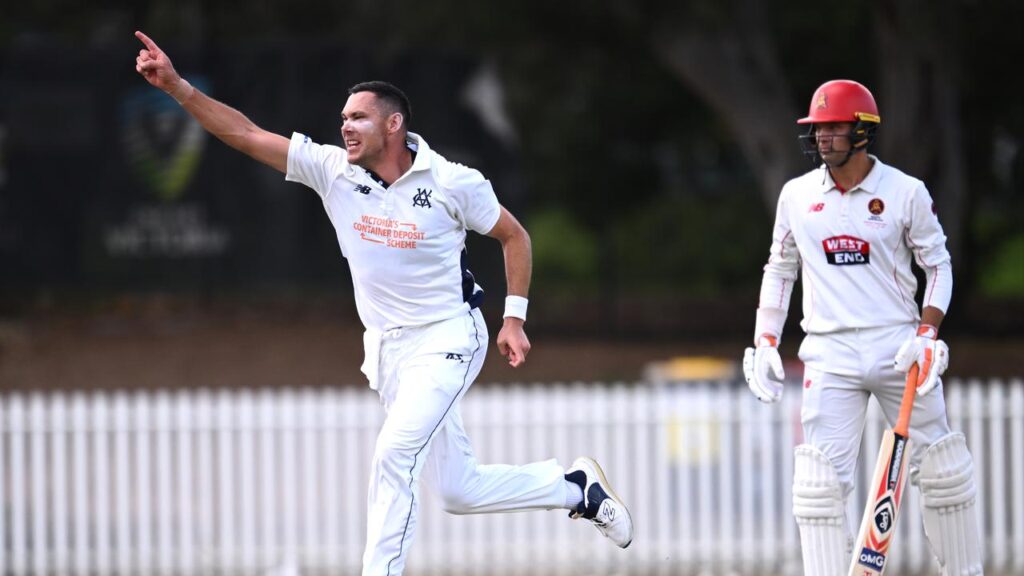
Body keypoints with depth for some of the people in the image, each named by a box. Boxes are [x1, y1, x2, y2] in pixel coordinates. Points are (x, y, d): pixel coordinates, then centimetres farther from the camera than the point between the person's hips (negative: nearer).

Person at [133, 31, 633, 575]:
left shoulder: (454, 183, -13)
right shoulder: (333, 169, -5)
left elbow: (514, 235, 2)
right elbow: (244, 133, -9)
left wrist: (514, 318, -3)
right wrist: (175, 84, -19)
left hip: (447, 341, -5)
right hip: (386, 348, 5)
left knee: (394, 453, -25)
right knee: (459, 491, 9)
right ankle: (575, 486, 31)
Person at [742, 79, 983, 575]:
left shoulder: (906, 193, -2)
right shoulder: (796, 195, 5)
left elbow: (938, 266, 5)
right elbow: (779, 270, 15)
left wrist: (928, 335, -7)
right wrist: (764, 344, 9)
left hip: (899, 345, -1)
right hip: (829, 353, 1)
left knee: (941, 471, 2)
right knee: (819, 480, -9)